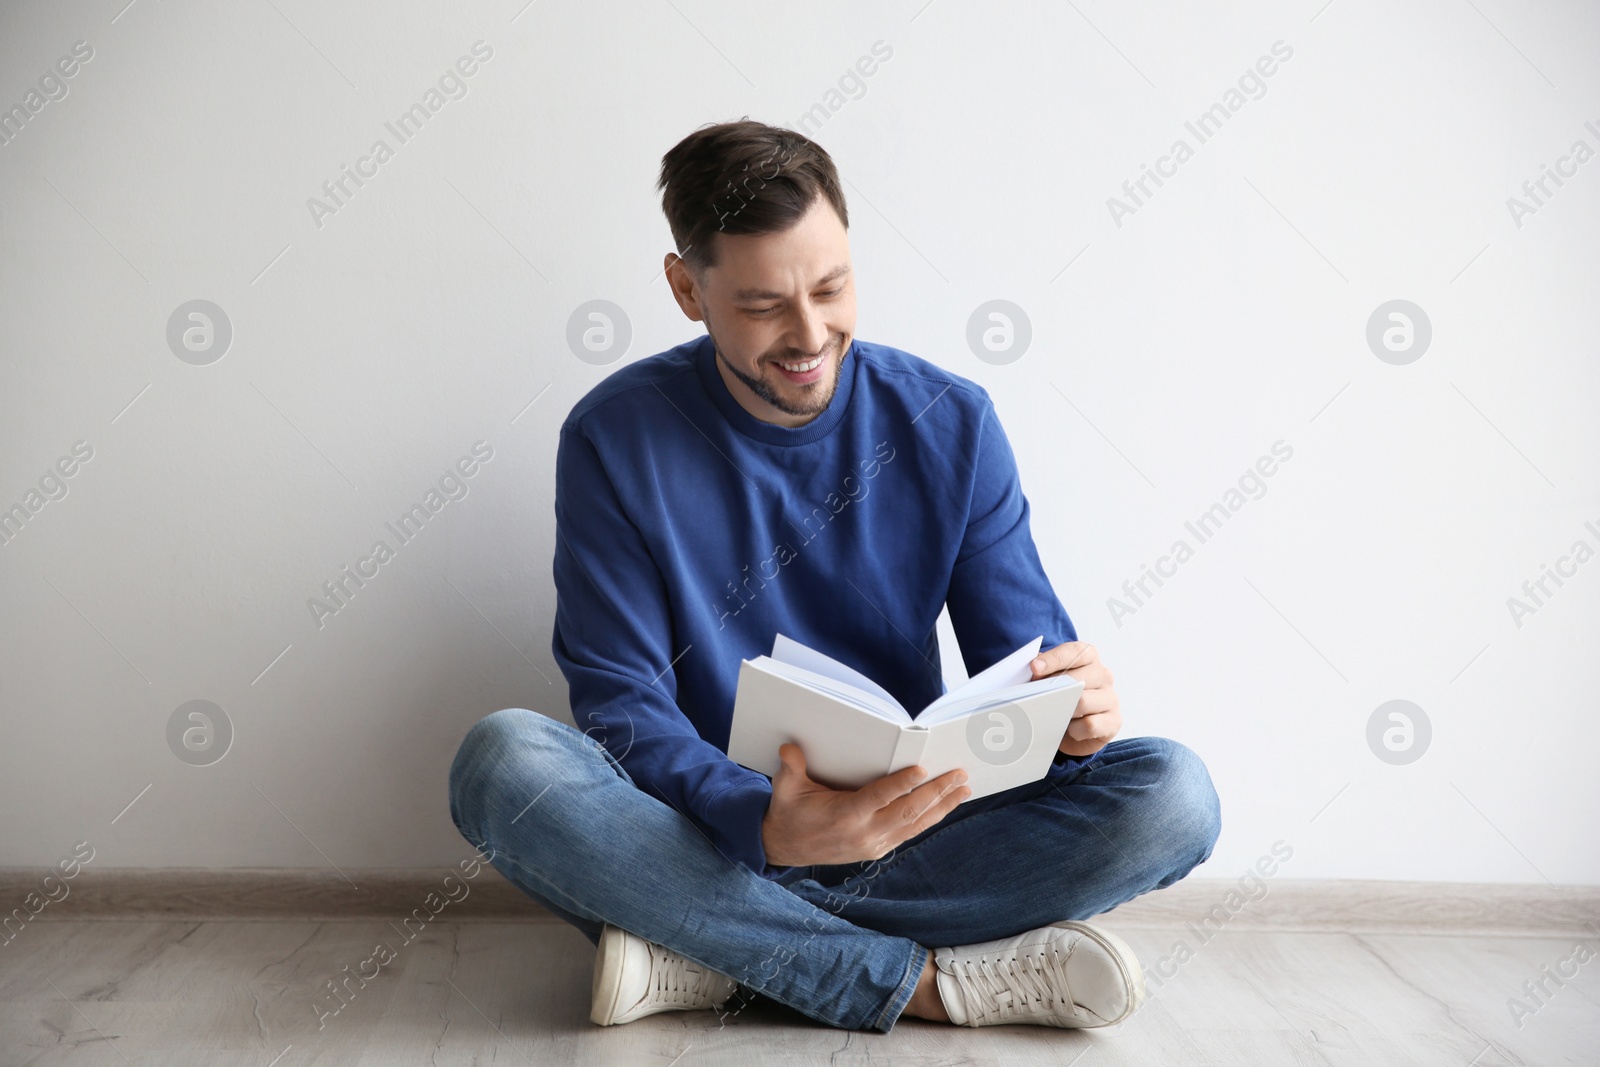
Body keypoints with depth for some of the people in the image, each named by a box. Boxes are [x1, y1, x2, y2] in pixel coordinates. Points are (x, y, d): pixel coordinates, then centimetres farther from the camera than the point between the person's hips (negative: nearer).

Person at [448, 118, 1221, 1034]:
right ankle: (921, 981, -24)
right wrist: (764, 826, -31)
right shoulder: (616, 437, -8)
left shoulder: (951, 424, -3)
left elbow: (1021, 658, 0)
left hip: (910, 829, 2)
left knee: (1172, 793, -21)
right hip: (706, 831, -1)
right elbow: (621, 700, -12)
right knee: (504, 761, -30)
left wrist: (1071, 711, -26)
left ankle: (704, 952, -22)